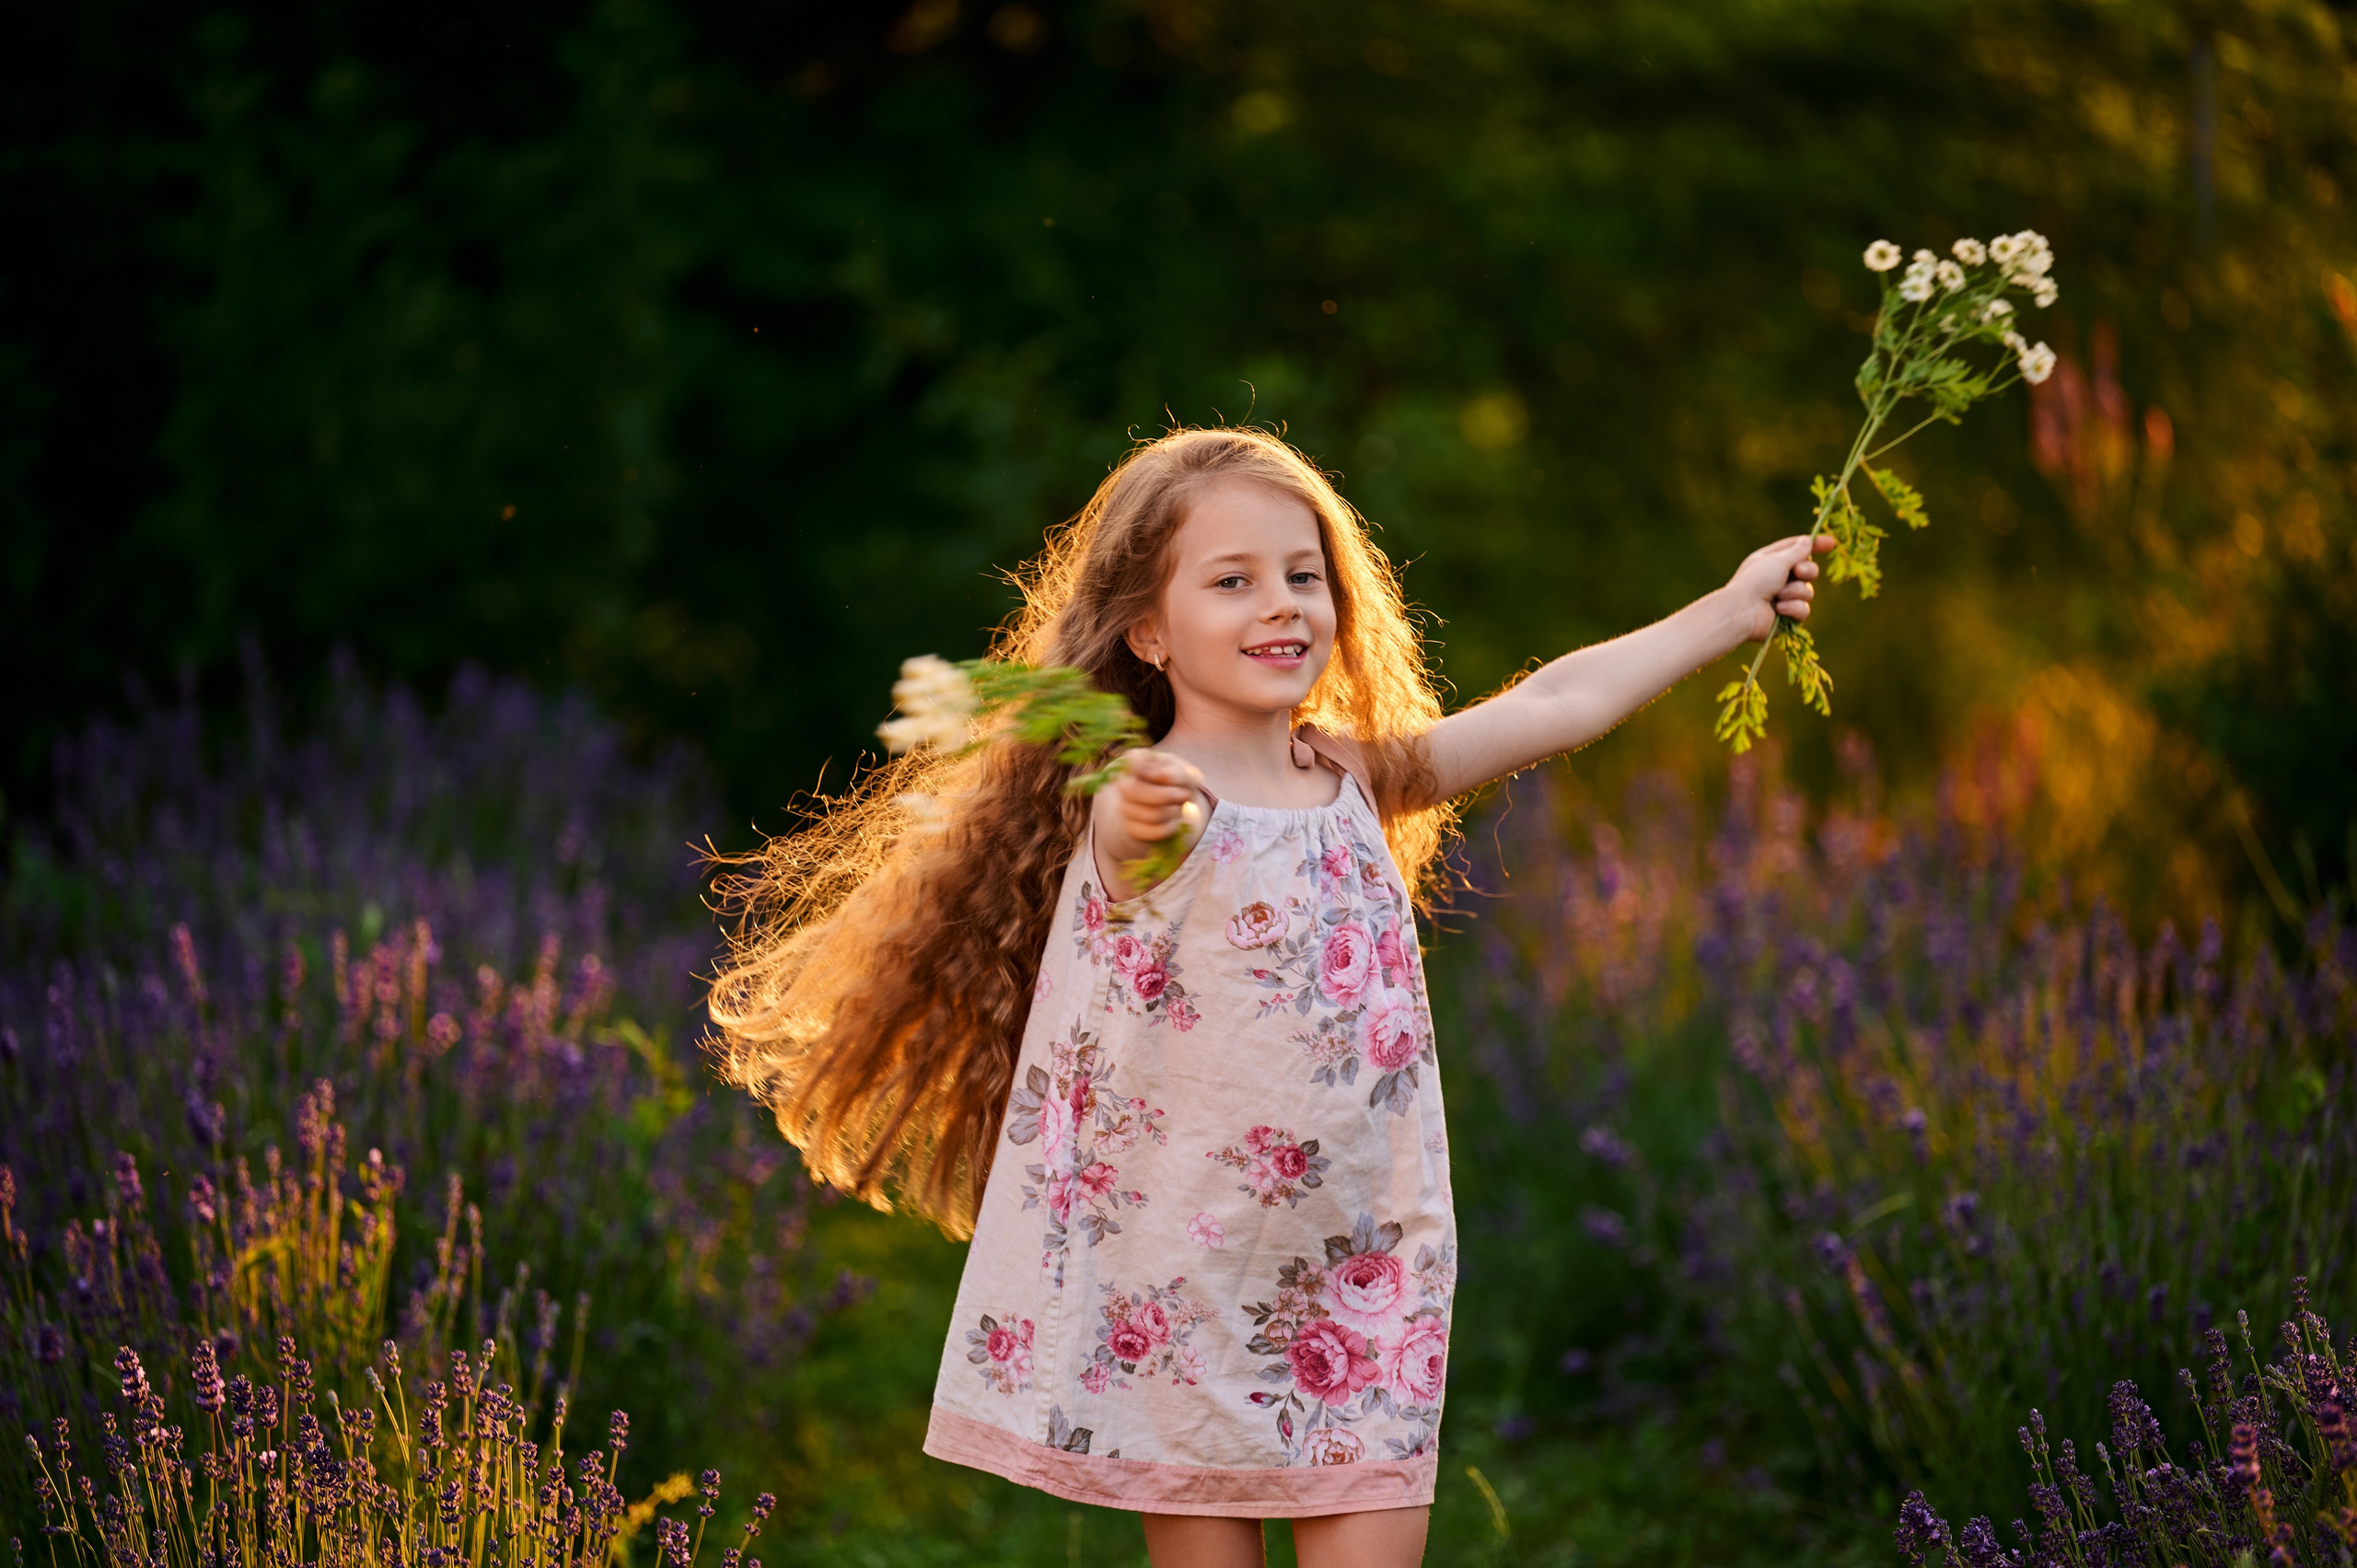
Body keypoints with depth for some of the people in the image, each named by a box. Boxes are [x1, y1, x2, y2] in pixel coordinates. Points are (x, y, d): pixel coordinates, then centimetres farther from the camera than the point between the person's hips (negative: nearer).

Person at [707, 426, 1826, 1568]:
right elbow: (1135, 827, -38)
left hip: (1364, 1278, 5)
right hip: (1185, 1290, -5)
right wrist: (1141, 819, -62)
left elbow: (1559, 704, 13)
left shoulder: (1355, 779, 5)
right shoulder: (1146, 807, -13)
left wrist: (1729, 612, 19)